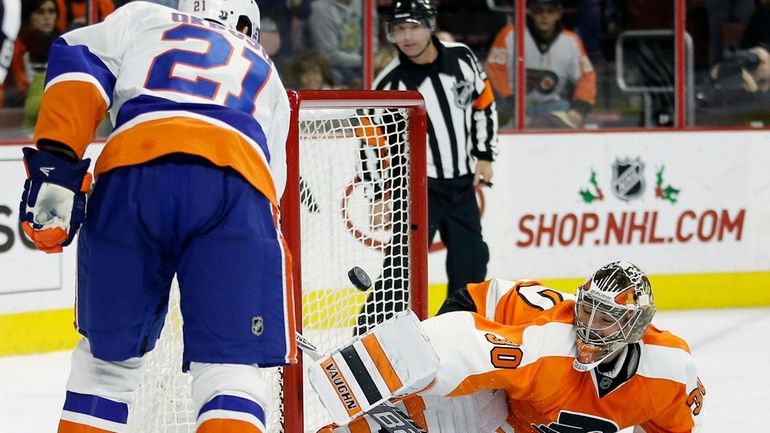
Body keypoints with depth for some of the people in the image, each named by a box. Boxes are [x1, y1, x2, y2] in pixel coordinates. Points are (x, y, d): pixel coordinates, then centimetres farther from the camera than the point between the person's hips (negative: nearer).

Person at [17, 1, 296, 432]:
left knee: (109, 353, 18)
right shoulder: (267, 76, 38)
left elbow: (77, 65, 11)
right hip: (238, 184, 0)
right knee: (231, 368, 2)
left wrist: (54, 166, 2)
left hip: (132, 173, 0)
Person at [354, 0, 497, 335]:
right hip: (415, 186, -4)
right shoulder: (390, 82, -13)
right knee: (403, 262, -13)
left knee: (471, 261, 12)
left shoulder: (461, 58, -3)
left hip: (462, 183, 4)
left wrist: (484, 156, 9)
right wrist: (380, 195, -11)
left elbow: (483, 104, 11)